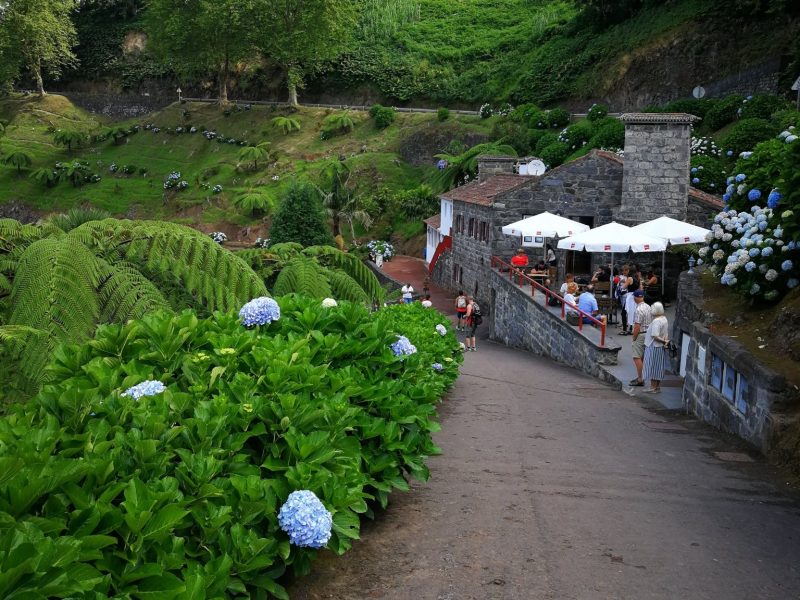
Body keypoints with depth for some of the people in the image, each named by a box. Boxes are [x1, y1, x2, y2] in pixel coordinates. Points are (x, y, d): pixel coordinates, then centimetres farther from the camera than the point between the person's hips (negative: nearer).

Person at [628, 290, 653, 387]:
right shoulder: (648, 307, 7)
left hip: (640, 335, -9)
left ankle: (640, 380, -6)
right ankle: (640, 377, 24)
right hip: (648, 334, 9)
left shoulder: (638, 310, -20)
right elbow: (651, 322, 13)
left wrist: (633, 338, -12)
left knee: (637, 357, -5)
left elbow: (637, 326, -21)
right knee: (642, 357, 16)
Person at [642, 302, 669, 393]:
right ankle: (658, 386, 21)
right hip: (661, 348, 9)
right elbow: (666, 334, 11)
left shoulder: (656, 321, -22)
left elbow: (655, 336, -27)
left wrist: (663, 341, -18)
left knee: (653, 367, 0)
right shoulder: (664, 319, 7)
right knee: (659, 367, 14)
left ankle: (653, 387, 6)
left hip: (654, 347, -9)